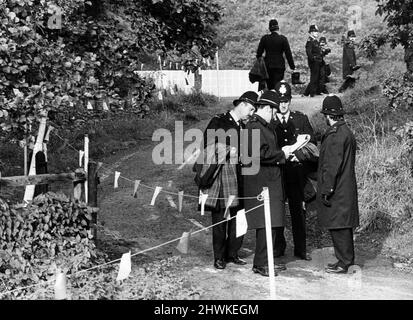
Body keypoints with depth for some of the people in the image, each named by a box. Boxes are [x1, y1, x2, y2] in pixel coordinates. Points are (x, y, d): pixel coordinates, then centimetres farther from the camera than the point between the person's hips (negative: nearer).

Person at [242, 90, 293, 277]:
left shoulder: (264, 125, 18)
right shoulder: (254, 126, -15)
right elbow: (259, 154, -23)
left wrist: (282, 154, 11)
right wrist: (281, 155, -12)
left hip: (270, 180, 11)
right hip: (261, 182, -11)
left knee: (271, 222, 13)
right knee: (265, 223, -9)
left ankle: (265, 260, 21)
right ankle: (260, 264, -3)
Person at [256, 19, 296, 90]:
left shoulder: (264, 38, -1)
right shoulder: (283, 39, -6)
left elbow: (259, 52, 4)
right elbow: (288, 53, -5)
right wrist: (292, 66, 0)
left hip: (267, 66, 2)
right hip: (279, 66, -2)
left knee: (269, 85, 10)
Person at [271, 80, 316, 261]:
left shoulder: (301, 119, 8)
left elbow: (312, 141, 8)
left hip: (296, 171, 1)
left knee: (298, 210, 5)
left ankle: (300, 249, 13)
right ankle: (278, 246, 19)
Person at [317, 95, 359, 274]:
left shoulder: (335, 135, -18)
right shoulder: (346, 132, 13)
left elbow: (332, 166, -21)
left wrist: (326, 190, -18)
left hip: (337, 192, -10)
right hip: (345, 189, 10)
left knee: (338, 227, -3)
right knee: (342, 227, 16)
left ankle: (344, 263, 3)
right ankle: (346, 260, 25)